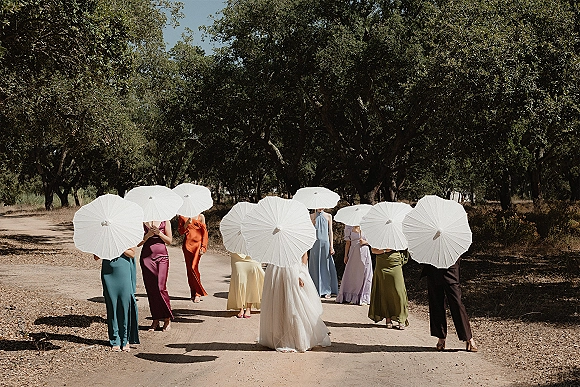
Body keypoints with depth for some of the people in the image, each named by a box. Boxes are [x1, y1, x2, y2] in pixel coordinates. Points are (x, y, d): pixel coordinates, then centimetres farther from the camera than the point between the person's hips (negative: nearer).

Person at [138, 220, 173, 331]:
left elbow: (169, 241, 6)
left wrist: (159, 233, -10)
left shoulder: (165, 221, 6)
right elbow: (139, 243, 6)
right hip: (147, 256, 2)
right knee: (150, 288, 2)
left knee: (160, 288, -10)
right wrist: (147, 235, -11)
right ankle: (155, 320, 11)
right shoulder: (142, 221, 7)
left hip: (162, 256, -2)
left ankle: (167, 319, 0)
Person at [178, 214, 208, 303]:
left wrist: (203, 247, -3)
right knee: (189, 268, 3)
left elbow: (204, 232, 3)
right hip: (187, 244, 3)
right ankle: (193, 293, 11)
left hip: (197, 244, -3)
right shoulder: (183, 217, 8)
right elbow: (180, 231, 9)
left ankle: (198, 293, -6)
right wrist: (186, 225, -11)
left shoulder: (199, 217, 1)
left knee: (194, 267, -13)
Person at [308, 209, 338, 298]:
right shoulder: (312, 216, 7)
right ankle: (316, 290, 6)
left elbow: (330, 231, 5)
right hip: (315, 243, 0)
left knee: (326, 266, 0)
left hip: (325, 242, 0)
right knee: (316, 266, 1)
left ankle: (327, 291, 3)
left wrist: (331, 246, 0)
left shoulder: (328, 216, 6)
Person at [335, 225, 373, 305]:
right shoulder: (350, 228, 6)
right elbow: (348, 243, 7)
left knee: (364, 275, -2)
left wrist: (365, 242, -12)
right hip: (353, 253, 1)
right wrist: (346, 256, 3)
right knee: (352, 274, 1)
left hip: (364, 252, -1)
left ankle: (363, 298, 3)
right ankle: (351, 297, 10)